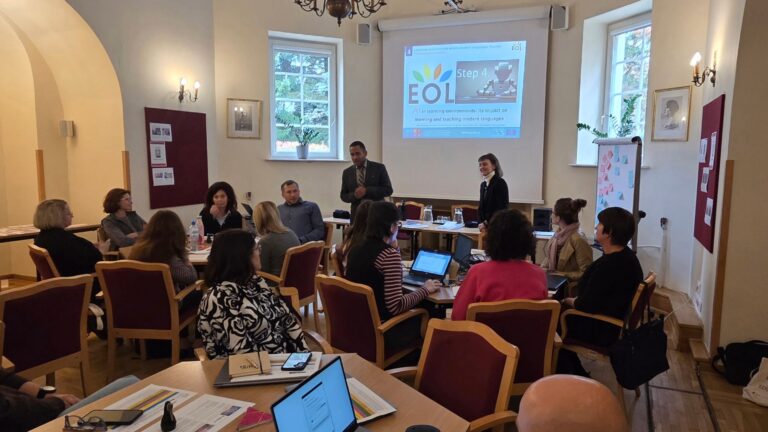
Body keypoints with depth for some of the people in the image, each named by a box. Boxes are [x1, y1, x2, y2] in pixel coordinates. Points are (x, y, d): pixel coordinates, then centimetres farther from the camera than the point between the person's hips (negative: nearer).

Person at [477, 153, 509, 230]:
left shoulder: (500, 183, -9)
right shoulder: (483, 184, 14)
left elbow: (501, 208, -14)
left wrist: (486, 223, -12)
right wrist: (481, 223, 1)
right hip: (485, 226, 7)